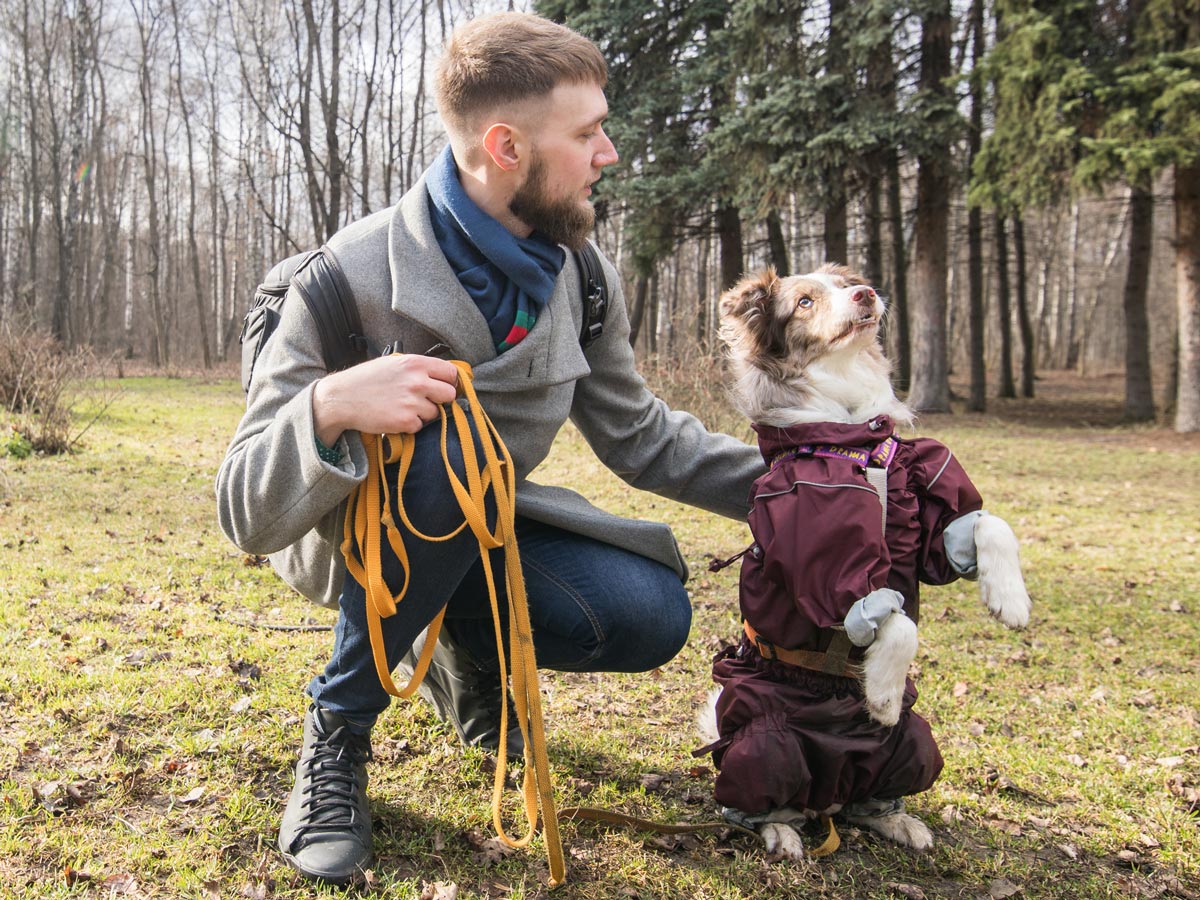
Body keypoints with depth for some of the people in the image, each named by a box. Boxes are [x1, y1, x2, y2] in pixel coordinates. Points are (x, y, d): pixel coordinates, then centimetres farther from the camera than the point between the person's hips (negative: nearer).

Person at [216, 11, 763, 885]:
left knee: (650, 617, -20)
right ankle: (337, 732, -14)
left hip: (477, 527, 4)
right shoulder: (352, 279, -26)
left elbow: (638, 436, 5)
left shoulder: (581, 279, -9)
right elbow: (248, 516, -26)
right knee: (444, 456, -38)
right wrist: (328, 407, -46)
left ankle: (468, 645, 13)